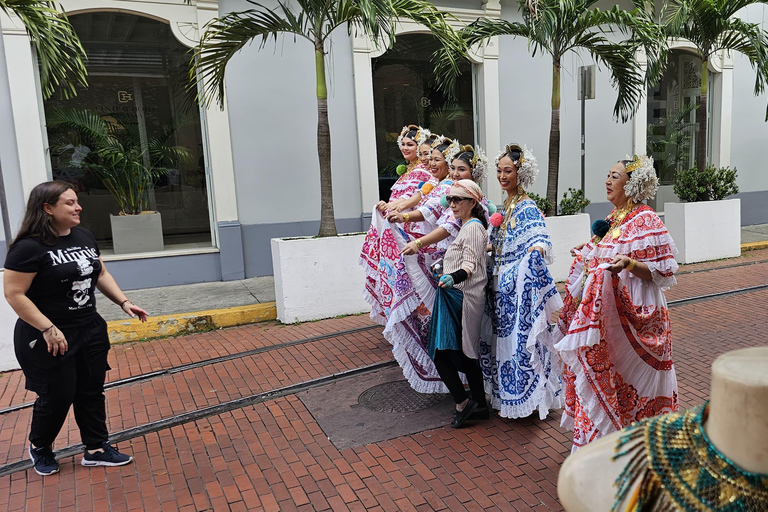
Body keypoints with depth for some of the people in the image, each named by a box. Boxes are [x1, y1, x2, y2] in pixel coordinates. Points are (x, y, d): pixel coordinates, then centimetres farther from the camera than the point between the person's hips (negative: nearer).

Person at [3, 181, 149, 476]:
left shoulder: (84, 237, 4)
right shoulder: (29, 247, -18)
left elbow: (101, 274, 13)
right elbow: (14, 294, -19)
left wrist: (124, 303, 2)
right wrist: (48, 329, -23)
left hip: (89, 331, 7)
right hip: (49, 338, -6)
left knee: (91, 391, 12)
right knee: (58, 396, 6)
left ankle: (96, 449, 25)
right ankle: (39, 447, 35)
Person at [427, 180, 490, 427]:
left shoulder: (473, 227, -12)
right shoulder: (467, 226, 18)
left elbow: (469, 266, -23)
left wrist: (452, 278, -41)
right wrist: (443, 266, 41)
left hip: (461, 297, -11)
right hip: (457, 296, 11)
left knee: (440, 352, -9)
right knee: (465, 353, 15)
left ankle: (462, 403, -1)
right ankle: (480, 405, 24)